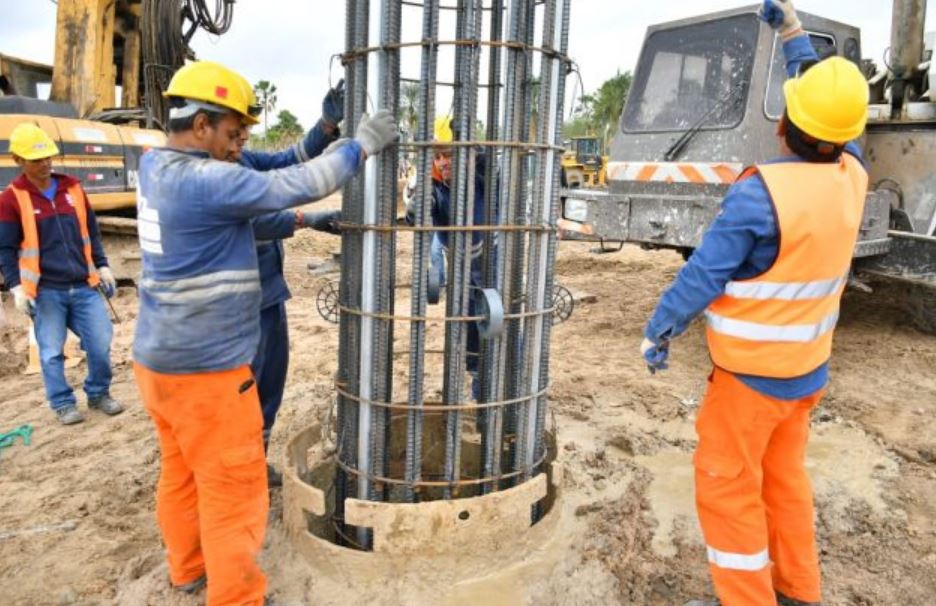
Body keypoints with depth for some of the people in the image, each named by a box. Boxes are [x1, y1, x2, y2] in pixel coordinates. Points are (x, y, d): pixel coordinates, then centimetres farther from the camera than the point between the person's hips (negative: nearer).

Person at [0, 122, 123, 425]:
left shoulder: (72, 188, 8)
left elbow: (92, 232, 15)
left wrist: (102, 266, 10)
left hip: (84, 286, 3)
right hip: (45, 291, -3)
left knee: (101, 343, 3)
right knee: (51, 351, 5)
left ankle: (99, 394, 23)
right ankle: (63, 404, 21)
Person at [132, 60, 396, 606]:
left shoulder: (156, 168, 6)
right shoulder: (205, 180, -22)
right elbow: (292, 186, -20)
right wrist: (362, 145, -10)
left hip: (160, 357, 10)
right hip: (205, 368, -9)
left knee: (180, 472, 23)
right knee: (233, 490, 4)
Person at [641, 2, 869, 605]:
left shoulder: (761, 193, -25)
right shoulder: (852, 177, -4)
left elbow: (704, 275, -20)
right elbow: (833, 108, 14)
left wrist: (658, 331, -6)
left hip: (752, 373, -7)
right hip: (809, 367, 8)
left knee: (728, 486, 7)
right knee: (785, 477, 21)